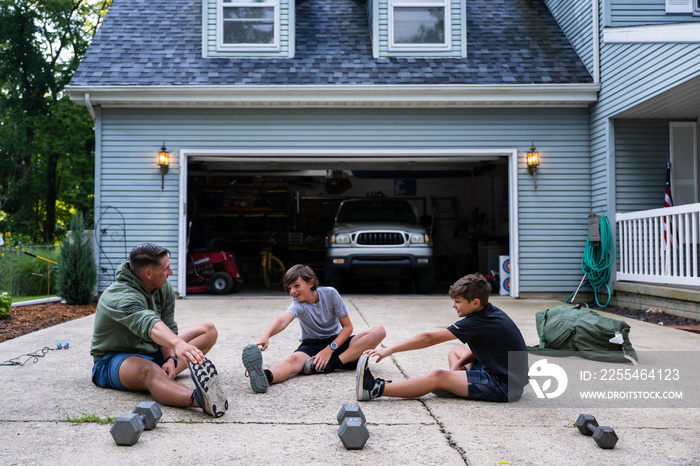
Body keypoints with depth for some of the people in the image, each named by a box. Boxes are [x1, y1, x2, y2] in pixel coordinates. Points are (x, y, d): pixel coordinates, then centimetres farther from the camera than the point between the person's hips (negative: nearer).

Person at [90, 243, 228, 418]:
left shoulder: (165, 289, -1)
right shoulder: (121, 298, -28)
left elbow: (168, 328, 0)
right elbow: (148, 324, -48)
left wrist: (170, 359, -20)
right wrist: (178, 344, -66)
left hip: (153, 352, 9)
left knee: (208, 330, -1)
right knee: (149, 370, -44)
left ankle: (165, 374, -26)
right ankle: (199, 399, -74)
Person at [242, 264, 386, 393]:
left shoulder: (330, 294, -9)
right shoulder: (298, 305, -13)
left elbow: (347, 327, -7)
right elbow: (283, 319, -37)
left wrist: (330, 349, -21)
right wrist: (266, 335, -59)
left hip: (337, 342, 2)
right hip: (311, 345, -2)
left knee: (378, 331, -21)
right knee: (294, 360, -37)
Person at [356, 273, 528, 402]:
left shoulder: (478, 323, -21)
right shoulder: (491, 312, 6)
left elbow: (429, 338, -22)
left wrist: (389, 350, -20)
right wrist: (459, 363, 0)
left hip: (506, 386, -10)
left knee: (438, 377, -20)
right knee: (455, 351, 23)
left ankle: (376, 389, -24)